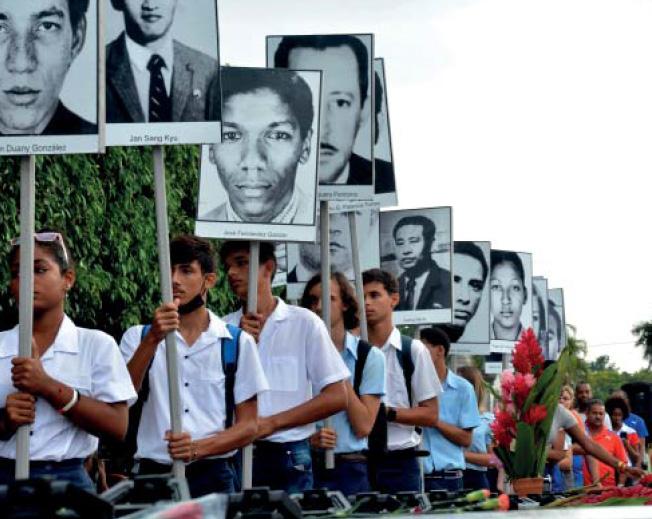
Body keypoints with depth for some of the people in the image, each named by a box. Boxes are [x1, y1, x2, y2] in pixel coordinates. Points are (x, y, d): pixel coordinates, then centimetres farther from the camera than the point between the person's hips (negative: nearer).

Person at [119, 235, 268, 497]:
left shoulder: (238, 343, 7)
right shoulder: (138, 337, 9)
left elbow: (248, 426, 5)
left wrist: (200, 447, -13)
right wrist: (153, 339, -20)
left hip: (212, 475, 0)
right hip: (154, 474, 0)